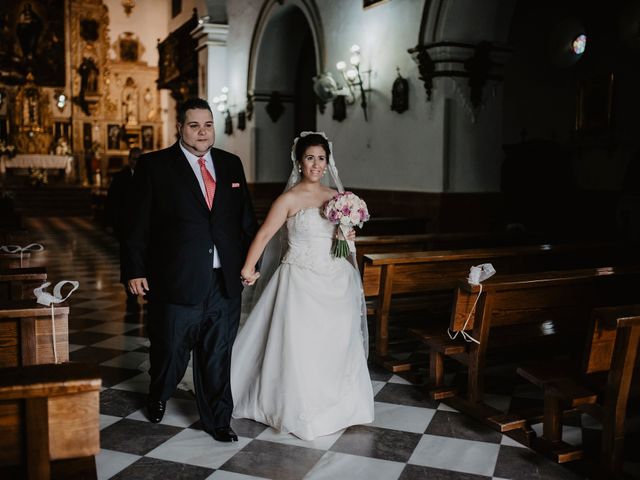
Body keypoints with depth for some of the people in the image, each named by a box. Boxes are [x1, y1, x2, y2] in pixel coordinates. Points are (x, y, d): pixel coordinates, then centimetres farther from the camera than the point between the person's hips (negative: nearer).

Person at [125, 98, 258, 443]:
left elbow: (247, 219, 12)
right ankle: (158, 396, 45)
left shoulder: (231, 164, 9)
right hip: (177, 281, -3)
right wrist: (136, 270, -6)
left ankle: (217, 419, 26)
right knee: (170, 349, 14)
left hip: (225, 281, 3)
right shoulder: (154, 166, -3)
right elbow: (139, 223, -4)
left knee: (218, 354, 11)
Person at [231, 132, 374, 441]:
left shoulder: (335, 196, 9)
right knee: (299, 345, 0)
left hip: (335, 282, 5)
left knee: (337, 344, 10)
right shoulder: (290, 199, -7)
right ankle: (299, 410, 19)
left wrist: (348, 236, -1)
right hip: (301, 281, -5)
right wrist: (248, 268, -27)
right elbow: (264, 234, -15)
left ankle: (336, 405, 29)